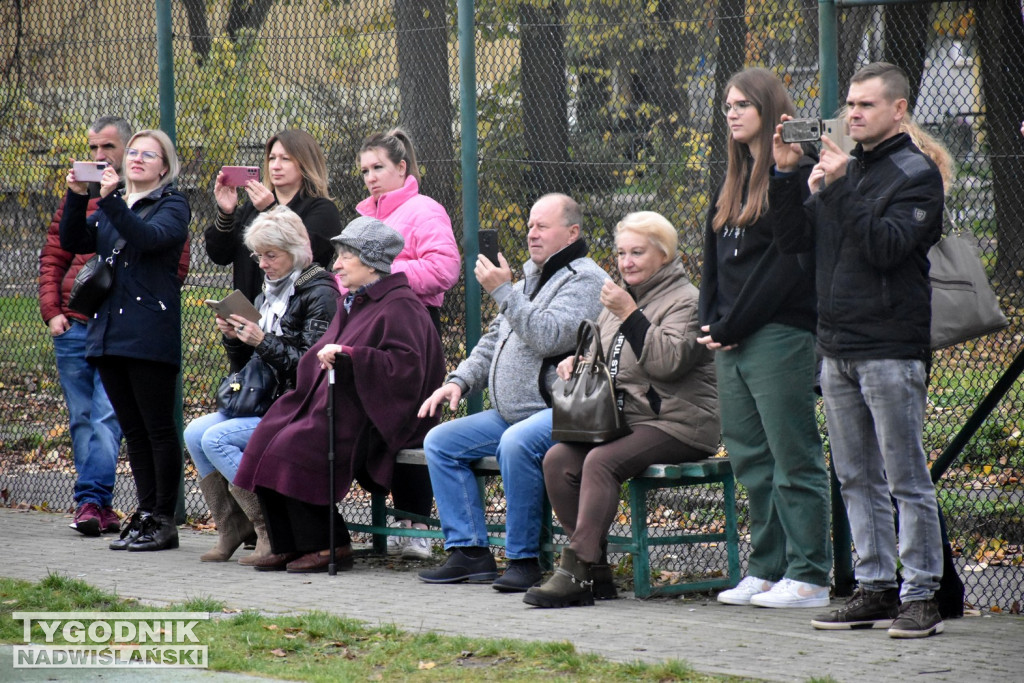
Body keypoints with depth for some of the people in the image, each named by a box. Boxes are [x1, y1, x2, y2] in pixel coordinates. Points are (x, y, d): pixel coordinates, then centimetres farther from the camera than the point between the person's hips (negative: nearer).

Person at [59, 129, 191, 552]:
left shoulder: (172, 206, 1)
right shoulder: (109, 206, 19)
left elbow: (149, 238, -19)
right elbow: (73, 243, 7)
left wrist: (110, 200, -26)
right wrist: (76, 198, -7)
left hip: (150, 336, -7)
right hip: (108, 334, 7)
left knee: (158, 429, -4)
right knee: (132, 430, 8)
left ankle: (163, 519, -2)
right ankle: (146, 513, 12)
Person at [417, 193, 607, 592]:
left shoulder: (584, 280, -8)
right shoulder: (530, 279, 22)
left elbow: (549, 337, -23)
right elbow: (495, 341, 26)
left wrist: (503, 291, -19)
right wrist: (460, 381, 10)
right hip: (511, 414, 10)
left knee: (517, 443, -37)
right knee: (440, 442, 2)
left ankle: (524, 560, -27)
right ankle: (469, 552, -2)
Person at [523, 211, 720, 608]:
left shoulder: (685, 301, -5)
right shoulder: (621, 298, 21)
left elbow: (668, 362, -21)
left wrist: (630, 314, -21)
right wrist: (576, 359, 8)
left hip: (676, 424, -8)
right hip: (623, 420, 8)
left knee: (602, 462, -31)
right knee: (557, 459, -15)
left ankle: (578, 570, -30)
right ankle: (596, 573, -13)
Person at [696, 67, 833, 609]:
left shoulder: (797, 173, -8)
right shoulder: (735, 176, 18)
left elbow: (788, 261, -14)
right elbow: (715, 256, 19)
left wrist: (732, 325, -13)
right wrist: (710, 325, 4)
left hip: (780, 335, -8)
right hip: (731, 341, 8)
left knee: (793, 460, -6)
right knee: (750, 460, 9)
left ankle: (808, 577, -3)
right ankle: (767, 569, 14)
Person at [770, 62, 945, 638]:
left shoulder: (917, 174, -6)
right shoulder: (843, 170, 16)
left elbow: (887, 246, -18)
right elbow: (795, 240, 12)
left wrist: (840, 188, -20)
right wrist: (786, 175, 1)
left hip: (892, 350, -7)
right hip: (838, 347, 8)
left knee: (906, 478, -5)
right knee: (858, 478, 10)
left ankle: (921, 595, -3)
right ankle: (876, 588, 15)